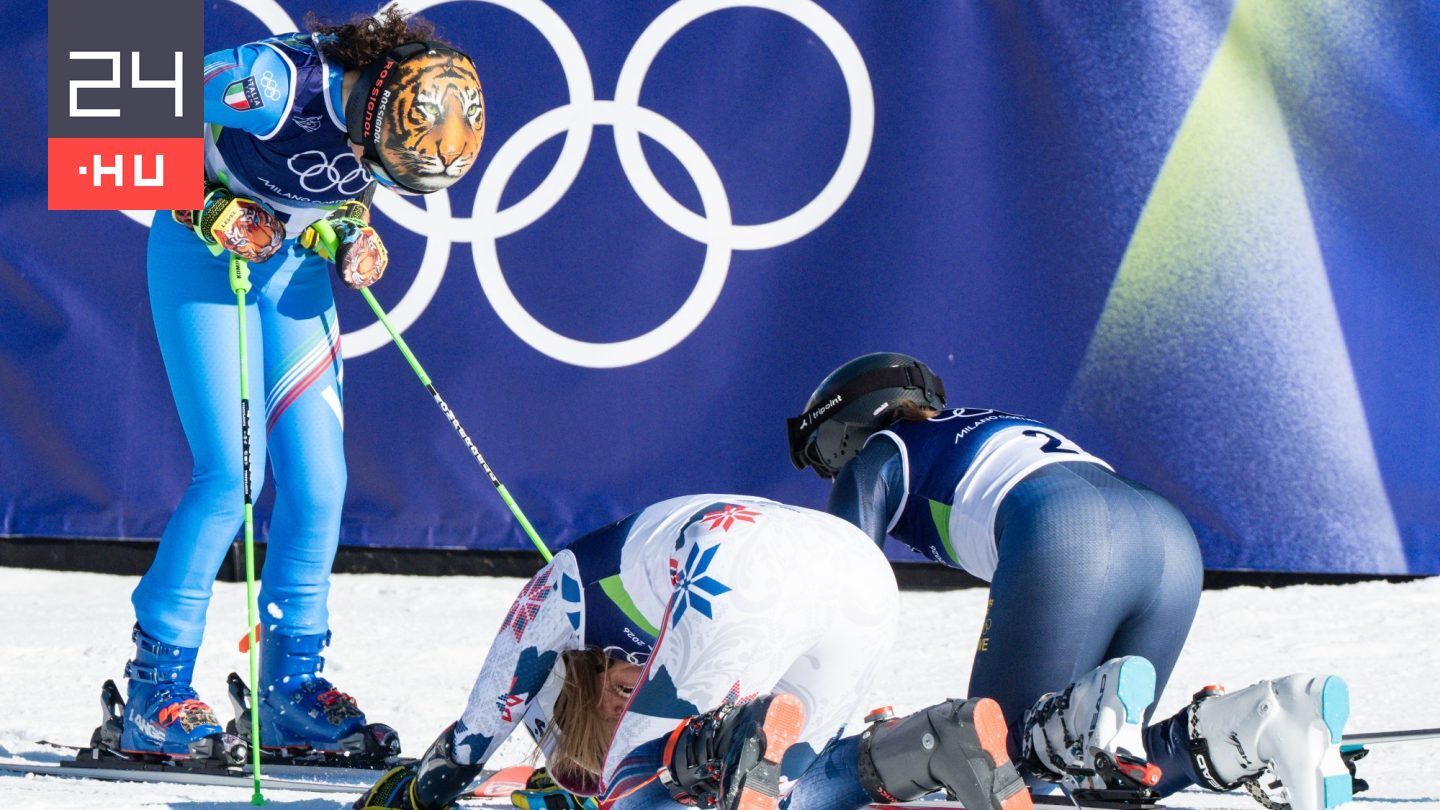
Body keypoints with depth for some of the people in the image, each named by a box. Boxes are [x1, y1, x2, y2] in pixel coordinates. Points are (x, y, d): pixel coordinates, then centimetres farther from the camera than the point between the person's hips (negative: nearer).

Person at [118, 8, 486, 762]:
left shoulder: (400, 118, -14)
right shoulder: (271, 83, -32)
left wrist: (354, 237, -9)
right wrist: (216, 214, -23)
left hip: (293, 263, 6)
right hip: (204, 260, -6)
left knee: (317, 477, -1)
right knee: (232, 473, -13)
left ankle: (292, 685, 10)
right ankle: (156, 689, -4)